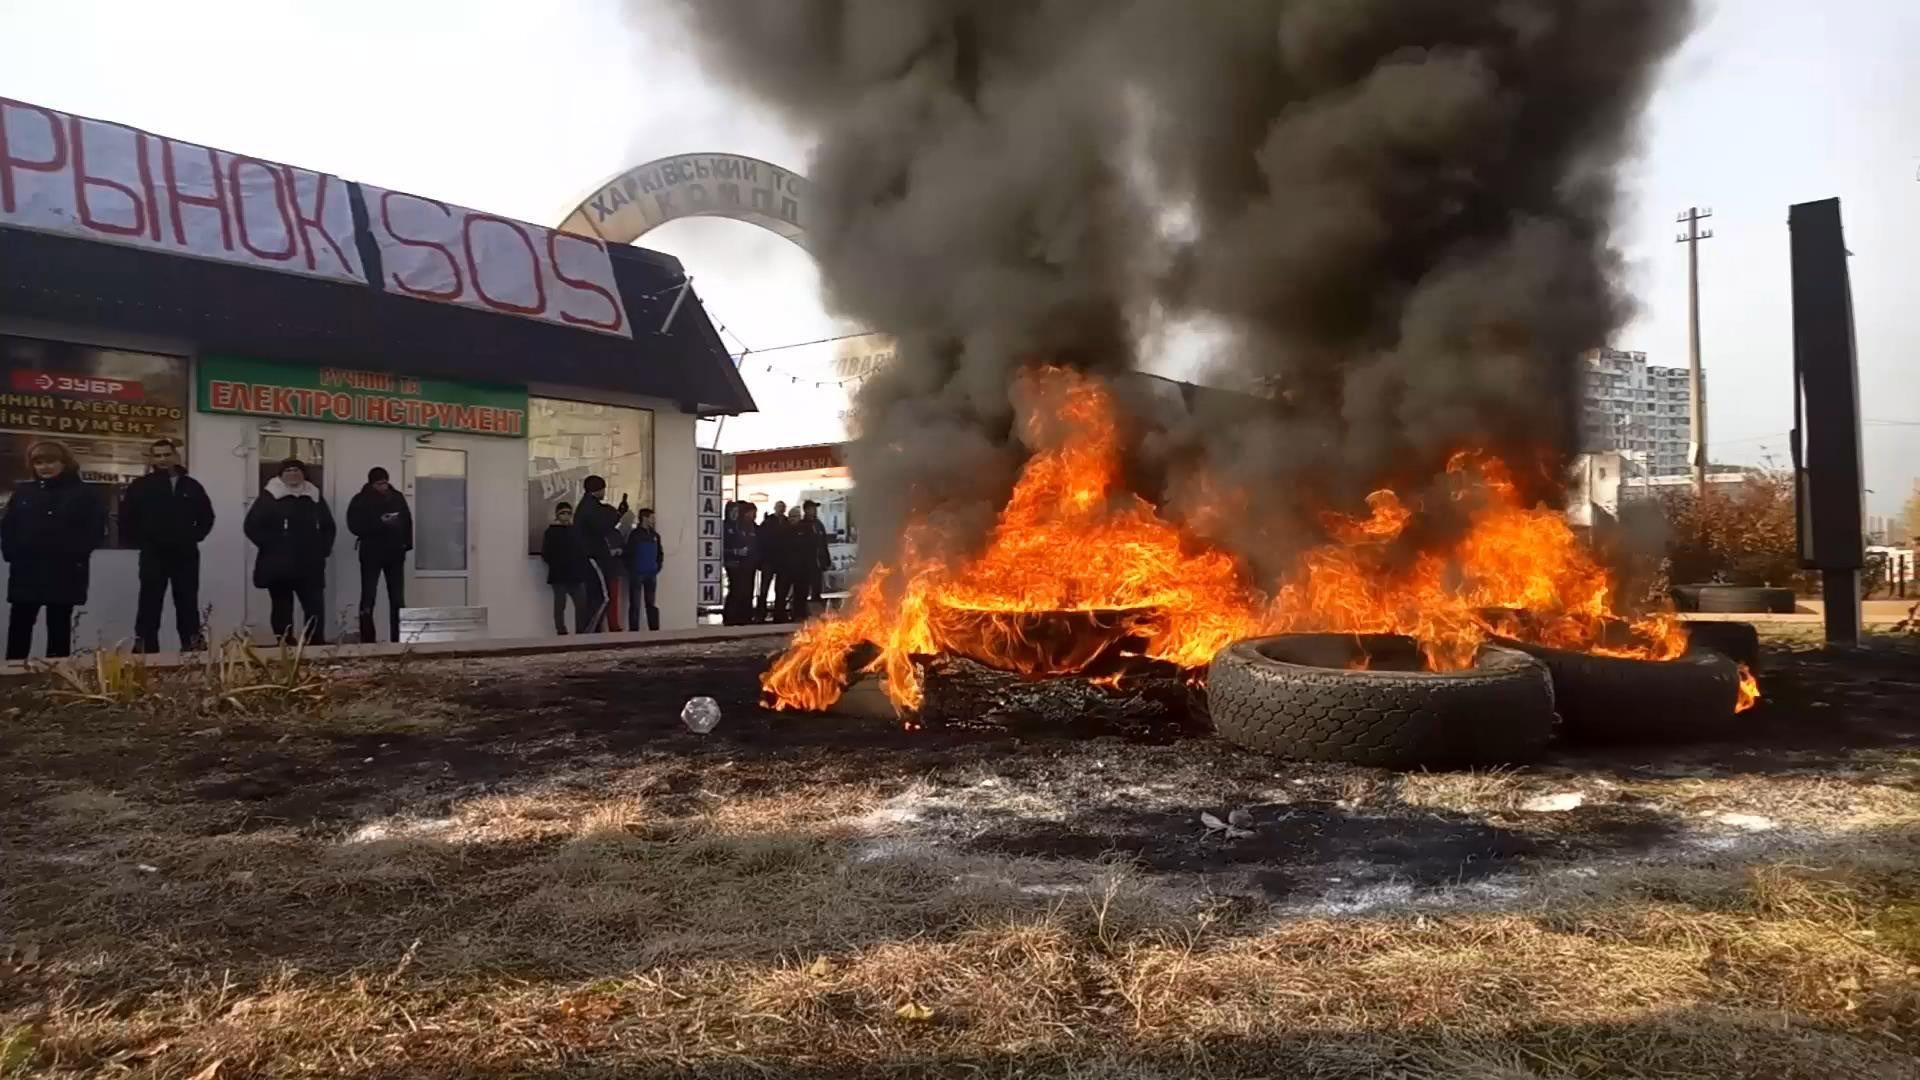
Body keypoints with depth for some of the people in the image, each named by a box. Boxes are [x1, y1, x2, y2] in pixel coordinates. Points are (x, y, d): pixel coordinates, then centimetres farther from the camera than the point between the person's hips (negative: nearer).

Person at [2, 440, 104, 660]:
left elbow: (95, 530, -3)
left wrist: (73, 555, -13)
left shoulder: (82, 494, 2)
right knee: (19, 626, 2)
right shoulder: (22, 492, 12)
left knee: (59, 627, 5)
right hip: (26, 572, 3)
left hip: (64, 573, -3)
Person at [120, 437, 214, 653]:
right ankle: (146, 648, 2)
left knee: (187, 603, 9)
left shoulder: (191, 486, 7)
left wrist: (194, 537, 5)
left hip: (186, 554, 2)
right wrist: (139, 542, -3)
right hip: (153, 555, -2)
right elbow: (126, 518, 2)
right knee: (150, 604, -1)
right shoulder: (141, 486, 0)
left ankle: (192, 644, 16)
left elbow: (207, 516, 15)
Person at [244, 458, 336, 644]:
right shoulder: (269, 496, 1)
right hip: (278, 565, -3)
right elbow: (251, 526, -5)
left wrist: (323, 549, 7)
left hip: (309, 565, 3)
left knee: (315, 607, -5)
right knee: (282, 609, 5)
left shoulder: (314, 497, 12)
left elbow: (328, 527, 20)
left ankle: (317, 646, -2)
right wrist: (271, 546, -11)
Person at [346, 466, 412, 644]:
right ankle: (367, 641, 4)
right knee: (368, 598, 0)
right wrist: (379, 523, -23)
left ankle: (399, 639, 10)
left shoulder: (397, 498, 8)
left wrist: (407, 544, 2)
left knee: (398, 599, 4)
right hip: (371, 554, -3)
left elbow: (408, 522, 13)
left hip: (395, 553, 3)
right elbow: (354, 526, -12)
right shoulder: (360, 501, -2)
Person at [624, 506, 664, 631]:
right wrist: (632, 571, -7)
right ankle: (634, 631, 1)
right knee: (635, 605, -2)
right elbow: (629, 554, -6)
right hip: (637, 574, -5)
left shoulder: (654, 535, 10)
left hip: (651, 574, 5)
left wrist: (658, 567, 8)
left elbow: (660, 553, 18)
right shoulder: (634, 534, -5)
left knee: (651, 604, 9)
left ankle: (655, 630, 12)